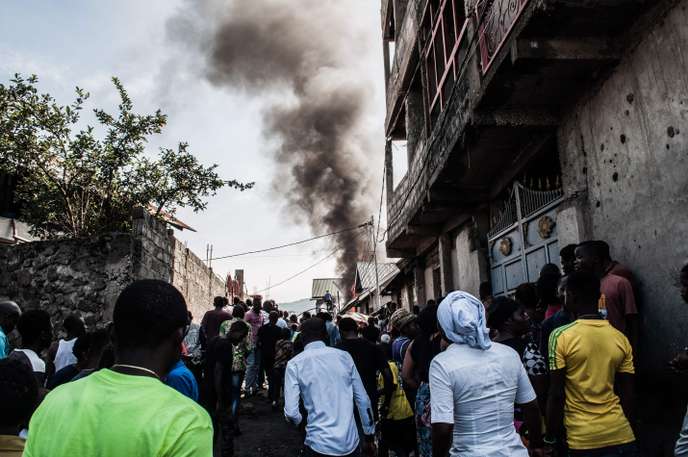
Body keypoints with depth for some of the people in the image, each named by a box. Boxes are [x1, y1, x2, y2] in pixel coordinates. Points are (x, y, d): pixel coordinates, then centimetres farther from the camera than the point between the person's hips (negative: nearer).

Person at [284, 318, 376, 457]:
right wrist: (369, 436, 15)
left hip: (320, 445, -2)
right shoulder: (344, 356, 2)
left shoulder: (295, 363, -4)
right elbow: (363, 400, 3)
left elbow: (291, 412, -9)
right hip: (351, 442, 2)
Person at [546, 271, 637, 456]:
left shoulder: (561, 336, -12)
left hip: (583, 439, -3)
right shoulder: (621, 338, 1)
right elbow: (627, 395, 7)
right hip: (621, 435, 4)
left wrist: (551, 437, 0)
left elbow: (556, 395, -11)